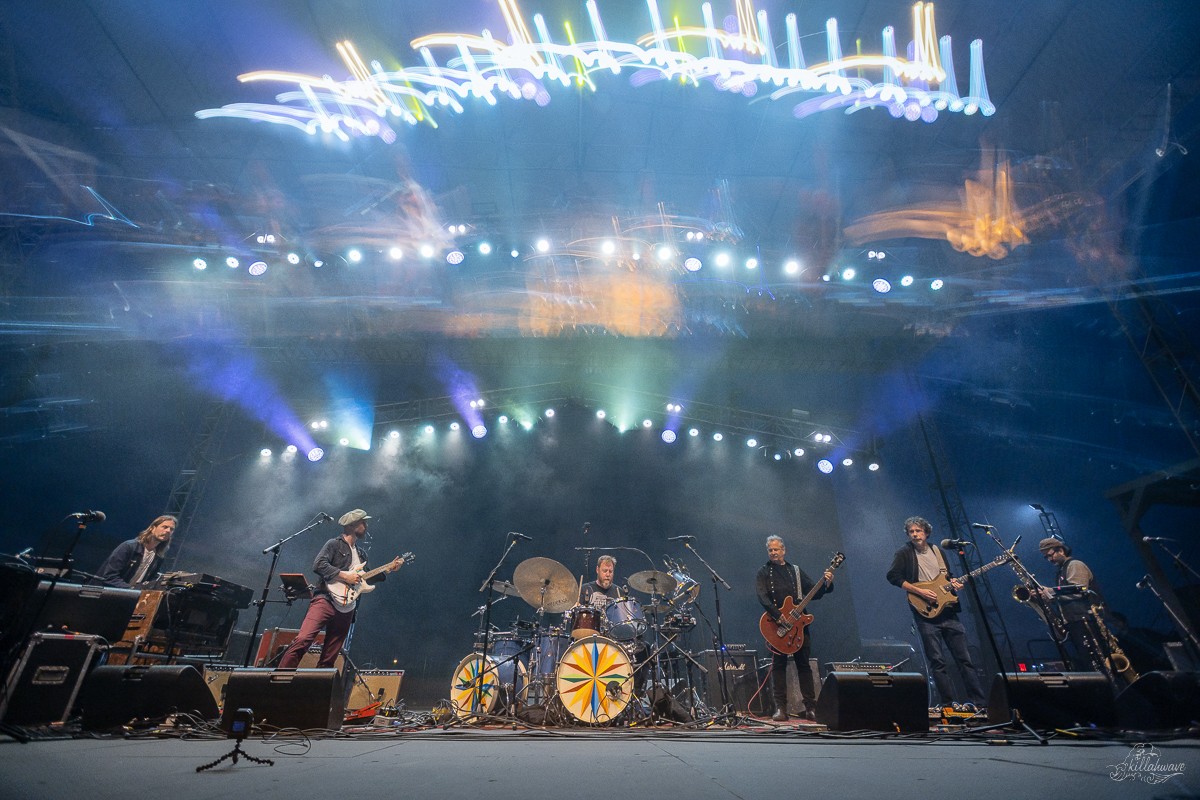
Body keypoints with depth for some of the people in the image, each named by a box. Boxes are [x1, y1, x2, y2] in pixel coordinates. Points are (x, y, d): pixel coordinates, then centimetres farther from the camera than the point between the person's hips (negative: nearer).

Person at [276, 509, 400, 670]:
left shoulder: (361, 553, 21)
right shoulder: (334, 544, 1)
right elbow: (318, 565, -14)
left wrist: (389, 569, 15)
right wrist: (345, 575, -16)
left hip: (346, 609, 6)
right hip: (326, 600, -6)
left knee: (329, 658, 5)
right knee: (302, 640, -23)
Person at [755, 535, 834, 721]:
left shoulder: (796, 570, 13)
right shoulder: (763, 573, 3)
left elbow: (813, 593, 8)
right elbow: (763, 598, -11)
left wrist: (826, 585, -11)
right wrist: (779, 616, -23)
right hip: (776, 624, -3)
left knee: (804, 664, 6)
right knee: (778, 665, -1)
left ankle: (810, 706, 13)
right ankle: (780, 708, 5)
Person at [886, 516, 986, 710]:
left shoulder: (937, 551, 14)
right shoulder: (904, 553, -1)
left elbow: (948, 575, 25)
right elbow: (893, 576, -11)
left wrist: (954, 582, 2)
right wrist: (919, 591, -15)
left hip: (948, 611, 5)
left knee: (964, 658, 7)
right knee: (937, 661, -3)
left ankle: (979, 701, 15)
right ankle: (952, 704, 5)